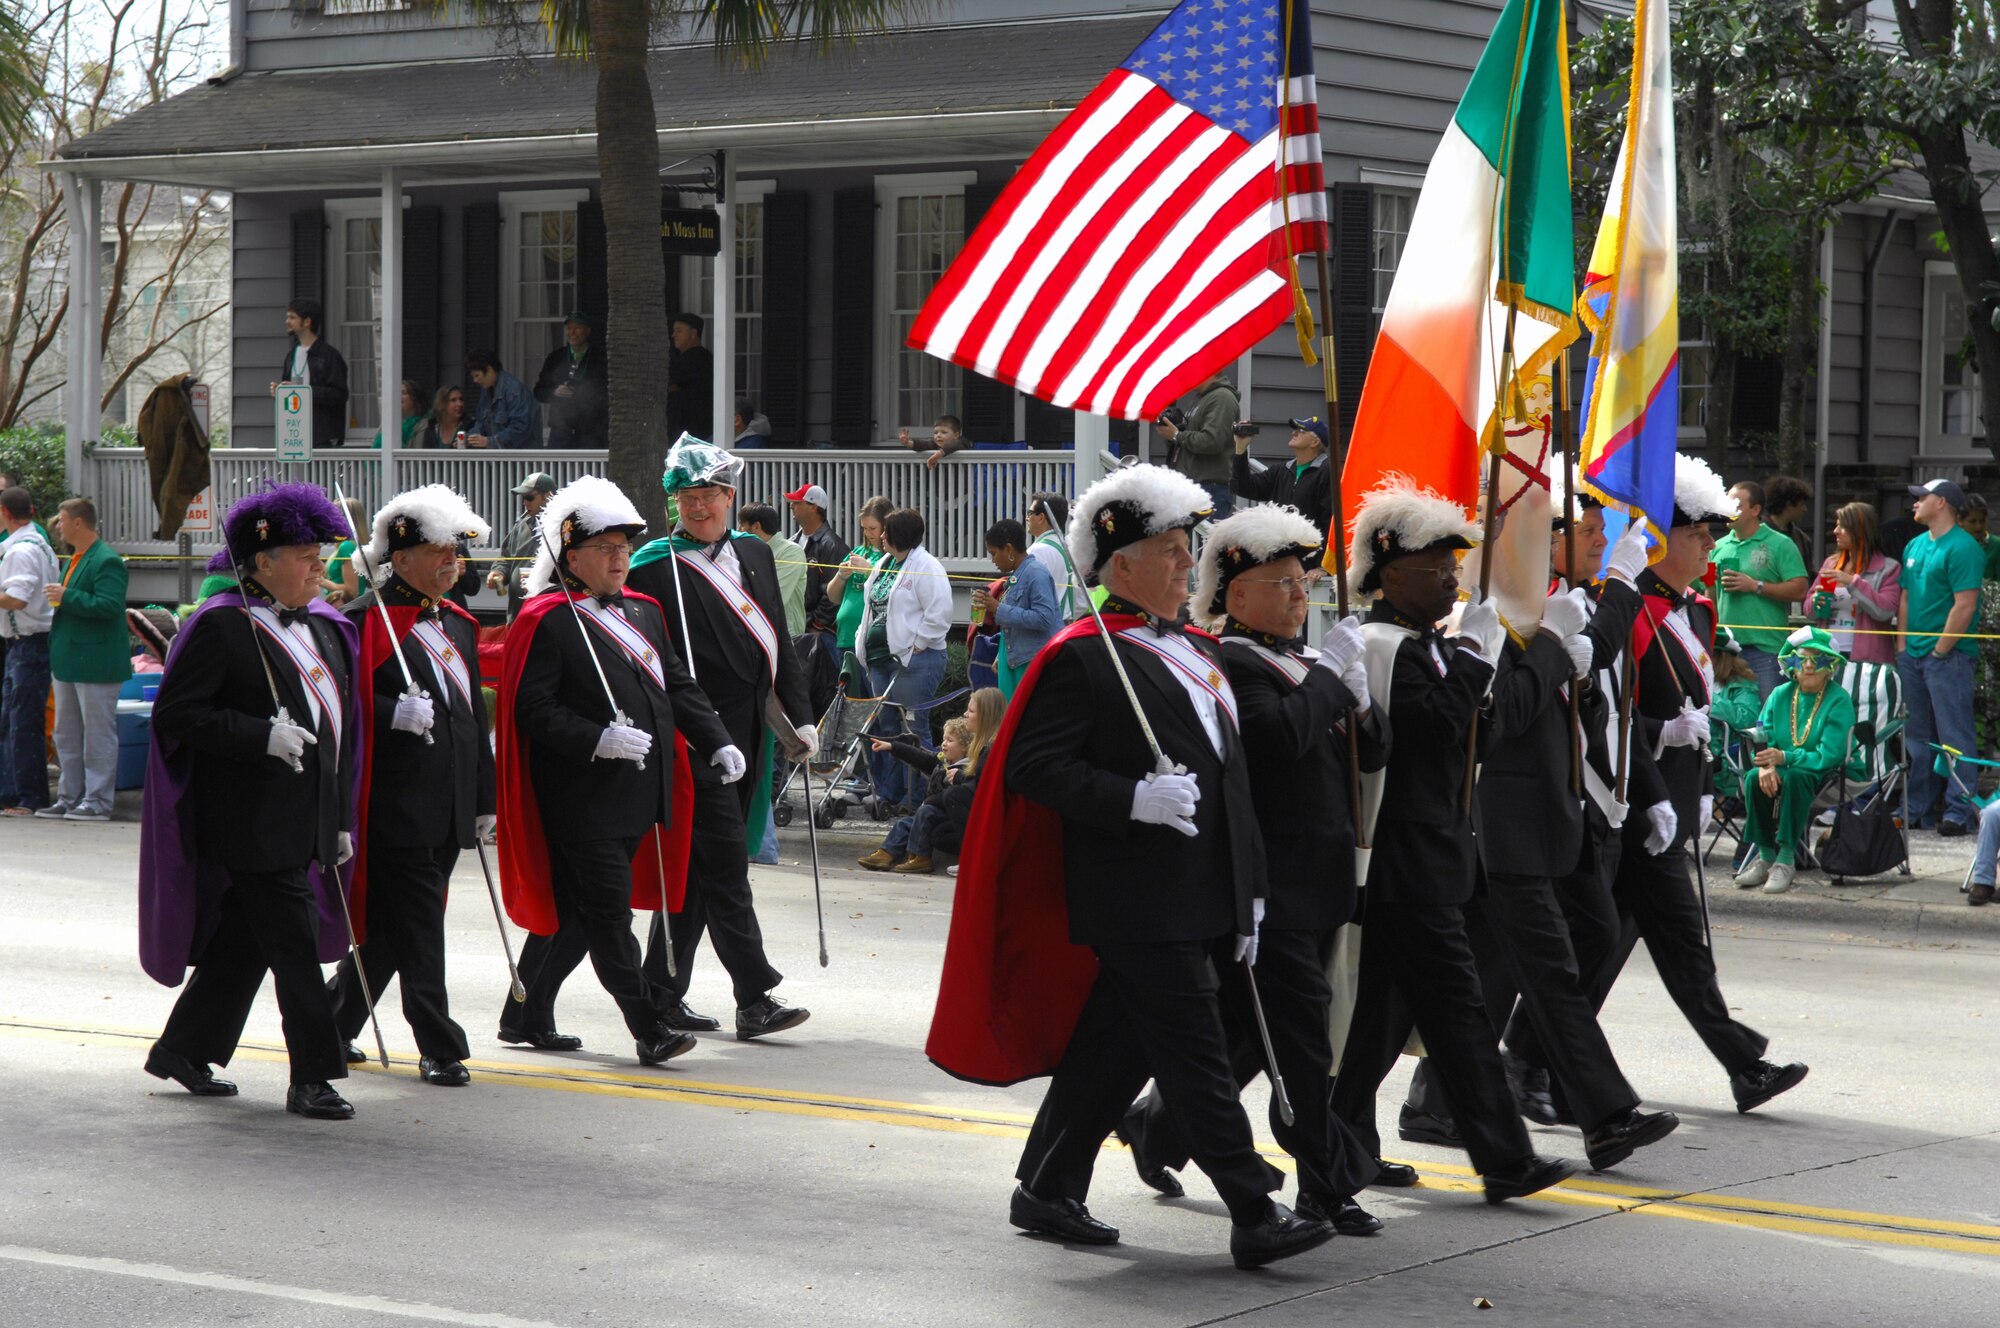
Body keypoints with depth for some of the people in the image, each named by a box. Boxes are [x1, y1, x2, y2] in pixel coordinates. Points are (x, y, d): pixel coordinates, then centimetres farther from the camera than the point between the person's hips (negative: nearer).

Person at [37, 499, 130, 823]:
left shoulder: (106, 561, -15)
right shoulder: (75, 560, 17)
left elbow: (109, 606, -25)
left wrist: (67, 597, -22)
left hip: (95, 663, -11)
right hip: (70, 661, 11)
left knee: (98, 734, -5)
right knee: (66, 734, 14)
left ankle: (98, 801, -2)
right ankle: (70, 797, 21)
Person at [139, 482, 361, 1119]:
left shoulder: (323, 628, 15)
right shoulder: (221, 626, -10)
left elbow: (338, 727, 20)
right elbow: (174, 714, -14)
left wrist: (341, 820, 17)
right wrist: (263, 736, -23)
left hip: (306, 821, 8)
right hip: (252, 822, -8)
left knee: (246, 941, 13)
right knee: (294, 943, -7)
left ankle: (184, 1049, 27)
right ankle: (313, 1077, -1)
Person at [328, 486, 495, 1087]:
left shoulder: (457, 624, 18)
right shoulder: (364, 621, -7)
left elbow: (474, 716, 22)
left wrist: (482, 800, 20)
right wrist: (394, 714, -27)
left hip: (448, 810, 8)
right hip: (396, 807, -8)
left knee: (388, 926, 13)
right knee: (417, 930, -6)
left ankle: (334, 1027, 27)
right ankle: (440, 1048, -2)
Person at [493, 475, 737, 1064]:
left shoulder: (643, 612, 16)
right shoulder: (546, 622, -9)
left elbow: (679, 686, 18)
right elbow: (533, 709, -15)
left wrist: (717, 743, 4)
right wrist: (599, 739, -25)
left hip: (638, 795, 8)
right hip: (583, 800, -8)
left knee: (579, 911, 13)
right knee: (608, 911, -7)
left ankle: (526, 1016, 24)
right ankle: (651, 1027, -6)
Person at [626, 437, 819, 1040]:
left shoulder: (754, 554, 14)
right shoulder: (654, 566, -6)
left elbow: (778, 643, 18)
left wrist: (799, 716, 13)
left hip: (749, 734, 6)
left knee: (698, 865, 11)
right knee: (725, 861, -10)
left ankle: (663, 993, 18)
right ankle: (755, 999, -10)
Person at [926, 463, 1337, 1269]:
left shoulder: (1196, 655, 18)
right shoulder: (1081, 658, -8)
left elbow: (1229, 777, 21)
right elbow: (1034, 767, -14)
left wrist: (1246, 899, 18)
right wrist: (1136, 799, -25)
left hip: (1203, 903, 8)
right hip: (1139, 907, -8)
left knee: (1115, 1050, 14)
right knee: (1197, 1056, -7)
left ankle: (1048, 1190, 24)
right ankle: (1255, 1218, -6)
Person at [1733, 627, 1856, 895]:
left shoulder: (1839, 700, -11)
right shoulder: (1780, 695, 5)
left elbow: (1829, 756, -20)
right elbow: (1762, 739, 1)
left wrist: (1784, 758, -29)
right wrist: (1766, 765, -23)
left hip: (1829, 774, -5)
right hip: (1782, 769, 5)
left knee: (1795, 777, -37)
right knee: (1754, 778, -28)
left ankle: (1786, 859, -31)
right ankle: (1765, 855, -13)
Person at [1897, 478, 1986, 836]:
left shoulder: (1963, 548, -12)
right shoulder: (1915, 546, 15)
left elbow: (1965, 606, -17)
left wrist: (1940, 650, -15)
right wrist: (1902, 645, 9)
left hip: (1948, 655, -9)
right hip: (1913, 655, 9)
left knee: (1954, 736, -6)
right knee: (1918, 737, 12)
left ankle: (1959, 811, -5)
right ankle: (1919, 810, 18)